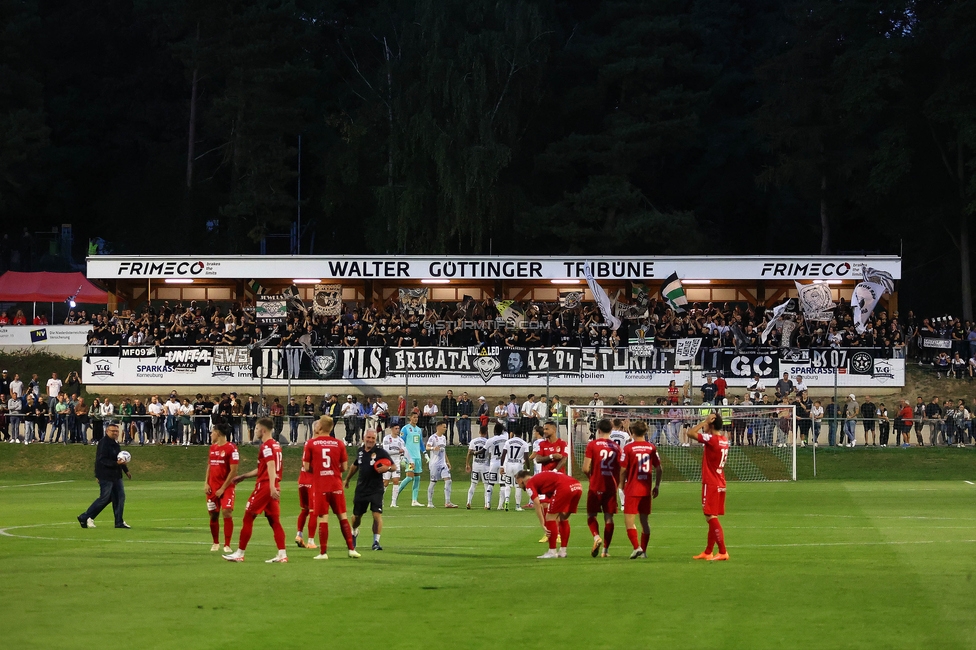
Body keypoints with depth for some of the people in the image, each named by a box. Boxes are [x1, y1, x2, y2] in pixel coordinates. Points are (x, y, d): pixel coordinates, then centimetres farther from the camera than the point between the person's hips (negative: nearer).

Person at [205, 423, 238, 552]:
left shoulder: (231, 448, -10)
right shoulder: (213, 447, 13)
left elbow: (233, 471, -12)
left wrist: (223, 488, -14)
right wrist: (206, 483, 5)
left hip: (226, 487, -6)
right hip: (212, 487, 6)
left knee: (227, 513, -15)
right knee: (213, 515, 7)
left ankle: (227, 545, -10)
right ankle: (215, 543, 23)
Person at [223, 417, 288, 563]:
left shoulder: (266, 446, -11)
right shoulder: (275, 445, 18)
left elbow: (271, 466, -24)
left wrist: (272, 487, -34)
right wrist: (243, 476, 33)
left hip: (264, 486, -9)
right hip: (274, 487, 9)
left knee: (248, 517, 0)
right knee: (274, 521, 6)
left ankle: (239, 553, 4)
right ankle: (282, 554, -2)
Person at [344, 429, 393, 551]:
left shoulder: (381, 452, -9)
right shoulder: (360, 451, 5)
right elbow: (355, 465, 24)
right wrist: (347, 479, 34)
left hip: (376, 489, -4)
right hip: (361, 488, 4)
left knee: (377, 514, -15)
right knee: (356, 515, 14)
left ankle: (376, 541, -7)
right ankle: (354, 533, 44)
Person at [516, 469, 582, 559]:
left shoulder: (530, 484, 10)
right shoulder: (540, 478, 34)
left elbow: (537, 505, -2)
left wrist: (543, 525, -1)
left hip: (564, 487, -9)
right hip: (577, 486, 9)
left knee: (550, 517, 5)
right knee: (564, 518, 23)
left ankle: (552, 552, 6)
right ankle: (562, 551, 27)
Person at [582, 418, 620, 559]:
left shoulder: (592, 445, -5)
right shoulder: (616, 447, 5)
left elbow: (585, 468, -9)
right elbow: (620, 471, 7)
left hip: (595, 486, -3)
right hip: (611, 487, 3)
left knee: (591, 515, 9)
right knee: (609, 518, 6)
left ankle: (596, 537, -17)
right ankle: (605, 549, 5)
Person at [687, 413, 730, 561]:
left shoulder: (711, 439, -17)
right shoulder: (724, 440, 9)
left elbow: (691, 433, -21)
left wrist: (705, 421, -14)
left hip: (711, 485, -9)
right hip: (720, 484, 9)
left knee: (711, 517, -8)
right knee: (712, 518, 14)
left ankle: (723, 552, -12)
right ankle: (708, 552, 22)